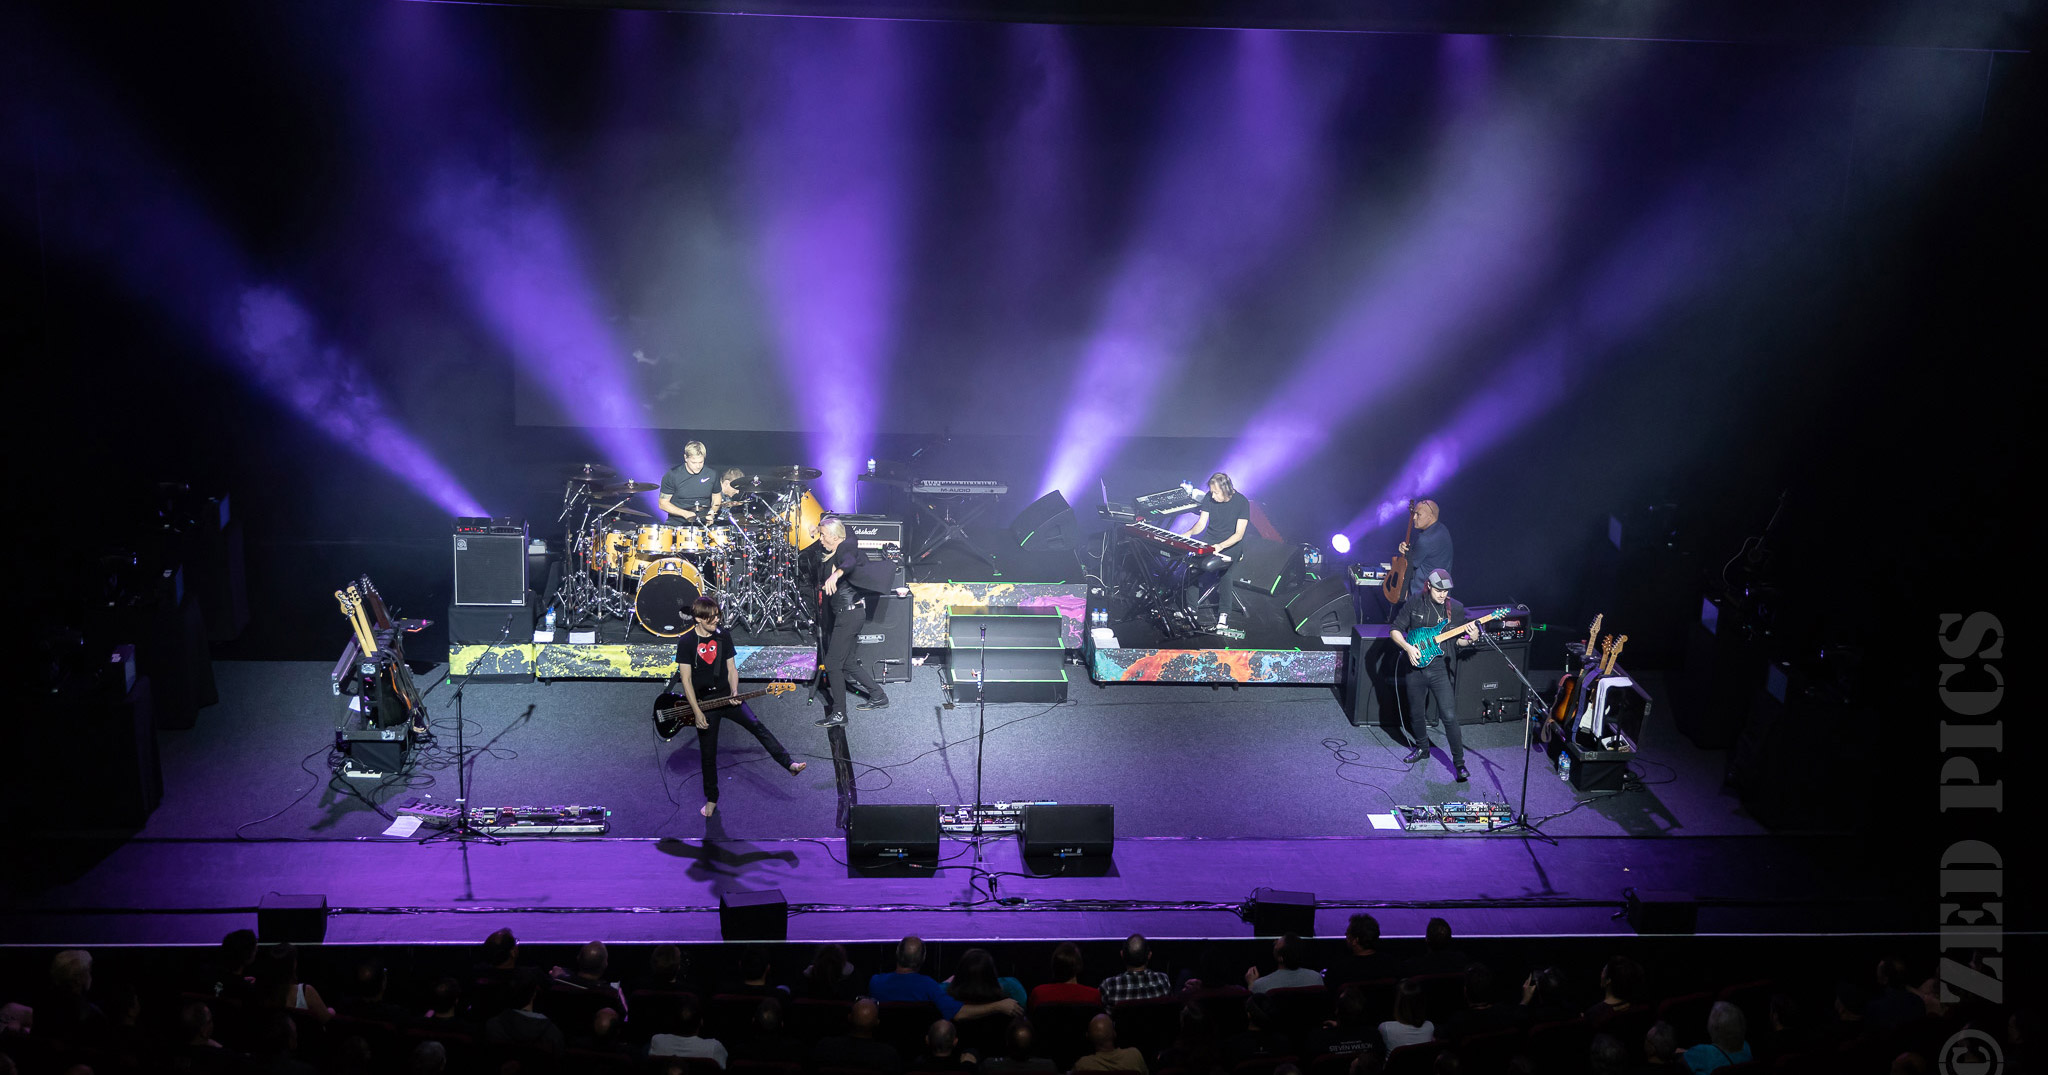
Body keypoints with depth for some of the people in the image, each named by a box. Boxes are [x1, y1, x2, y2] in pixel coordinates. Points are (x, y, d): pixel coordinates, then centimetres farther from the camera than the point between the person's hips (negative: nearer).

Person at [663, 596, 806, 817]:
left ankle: (790, 764, -25)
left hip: (726, 697, 3)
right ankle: (711, 800, 19)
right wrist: (697, 713, -15)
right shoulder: (686, 642, -9)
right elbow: (686, 679, -10)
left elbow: (731, 668, 10)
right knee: (708, 755, 4)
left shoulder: (724, 636, 4)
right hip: (703, 701, -3)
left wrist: (734, 693, -8)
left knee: (756, 725, -19)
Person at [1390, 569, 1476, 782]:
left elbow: (1459, 640, 8)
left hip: (1440, 667, -1)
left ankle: (1459, 762, 1)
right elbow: (1395, 630, 2)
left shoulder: (1456, 608, -1)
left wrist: (1470, 639, -14)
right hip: (1416, 665, 2)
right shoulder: (1414, 603, -3)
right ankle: (1422, 748, 40)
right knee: (1415, 713, 15)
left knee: (1449, 716, -9)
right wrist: (1408, 647, -14)